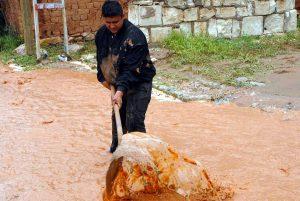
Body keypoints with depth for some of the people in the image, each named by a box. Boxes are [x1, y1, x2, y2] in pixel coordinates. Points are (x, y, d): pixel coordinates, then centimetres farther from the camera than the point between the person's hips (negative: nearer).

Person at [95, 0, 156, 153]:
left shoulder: (134, 36, -26)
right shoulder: (102, 33, -2)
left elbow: (131, 69, -30)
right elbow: (101, 57, 15)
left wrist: (120, 91, -37)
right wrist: (103, 77, 9)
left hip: (139, 83, -7)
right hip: (118, 83, 7)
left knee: (133, 122, -14)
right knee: (117, 116, 17)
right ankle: (116, 149, 34)